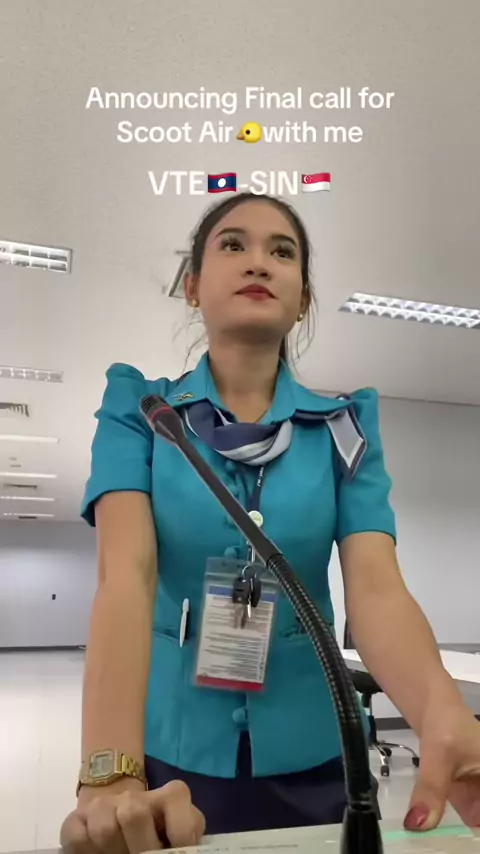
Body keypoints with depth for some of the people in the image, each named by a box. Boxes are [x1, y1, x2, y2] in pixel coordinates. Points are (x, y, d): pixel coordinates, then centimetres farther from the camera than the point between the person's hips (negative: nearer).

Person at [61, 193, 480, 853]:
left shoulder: (345, 427, -5)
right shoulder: (139, 409, -8)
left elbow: (375, 586, -17)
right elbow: (126, 575, -21)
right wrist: (111, 774, -35)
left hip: (306, 757, 2)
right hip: (171, 754, -1)